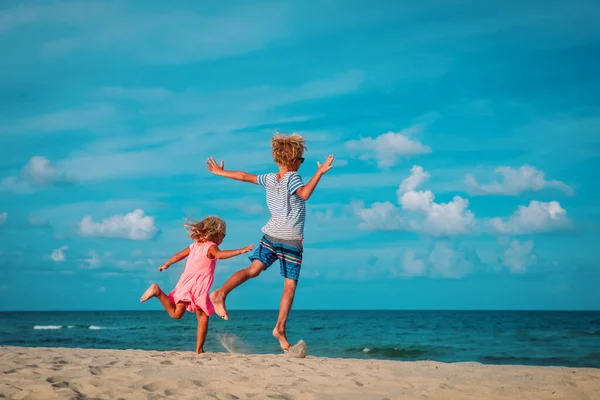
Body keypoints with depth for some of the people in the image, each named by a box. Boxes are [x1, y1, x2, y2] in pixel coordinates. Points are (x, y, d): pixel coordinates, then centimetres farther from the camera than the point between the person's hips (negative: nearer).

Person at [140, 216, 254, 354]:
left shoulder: (194, 246, 20)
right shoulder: (210, 246, -3)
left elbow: (177, 256, 29)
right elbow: (219, 255, -25)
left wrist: (165, 265, 46)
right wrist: (240, 251, -33)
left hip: (185, 283, 7)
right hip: (199, 286, -7)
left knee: (176, 314, 13)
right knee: (203, 318, 0)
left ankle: (158, 292, -4)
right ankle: (199, 350, -3)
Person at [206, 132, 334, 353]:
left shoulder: (269, 179, 10)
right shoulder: (292, 178, -8)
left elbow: (244, 176, 18)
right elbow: (304, 194, -27)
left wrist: (220, 172, 31)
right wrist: (319, 173, -28)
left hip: (271, 235, 6)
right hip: (291, 239, -6)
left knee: (253, 270, -3)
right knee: (290, 286, 1)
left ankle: (221, 293, -26)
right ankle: (280, 328, -2)